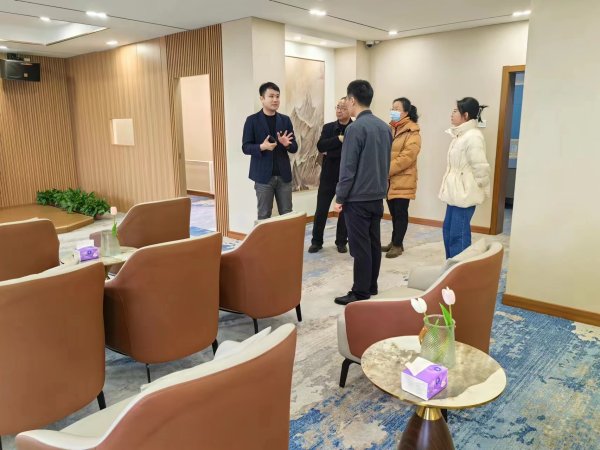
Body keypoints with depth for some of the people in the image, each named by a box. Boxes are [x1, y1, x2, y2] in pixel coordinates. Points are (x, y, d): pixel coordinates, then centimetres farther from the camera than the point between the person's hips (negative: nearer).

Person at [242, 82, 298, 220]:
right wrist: (261, 147, -22)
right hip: (263, 176, -3)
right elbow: (245, 147, -4)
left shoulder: (285, 120, 9)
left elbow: (294, 147, 8)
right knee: (264, 215, 4)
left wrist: (287, 144, -14)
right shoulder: (252, 120, -1)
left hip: (284, 175, 3)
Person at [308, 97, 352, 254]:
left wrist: (330, 153, -14)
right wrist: (339, 139, -20)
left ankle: (341, 242, 22)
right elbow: (320, 146, -10)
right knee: (321, 210, 4)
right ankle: (316, 241, 17)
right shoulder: (328, 127, 5)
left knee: (345, 210, 8)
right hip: (328, 176, 2)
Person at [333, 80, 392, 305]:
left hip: (357, 198, -8)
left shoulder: (355, 128, -16)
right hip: (377, 196, 8)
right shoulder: (384, 126, 8)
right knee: (373, 243, 14)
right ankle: (371, 286, 24)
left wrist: (340, 197, -8)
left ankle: (360, 293, 6)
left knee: (360, 247, -2)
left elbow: (348, 167, -16)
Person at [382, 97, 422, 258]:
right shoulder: (389, 129, 14)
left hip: (402, 180, -7)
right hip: (389, 180, 7)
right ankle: (394, 242, 25)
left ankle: (398, 245, 10)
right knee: (393, 213, 14)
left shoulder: (412, 132, -10)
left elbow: (406, 158, -19)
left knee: (400, 213, 1)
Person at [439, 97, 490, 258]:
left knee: (458, 235, -6)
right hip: (455, 192, 10)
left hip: (465, 193, -10)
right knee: (448, 230, 16)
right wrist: (451, 188, 15)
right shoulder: (461, 134, 14)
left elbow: (481, 168, -20)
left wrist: (480, 189, -6)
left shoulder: (473, 136, -18)